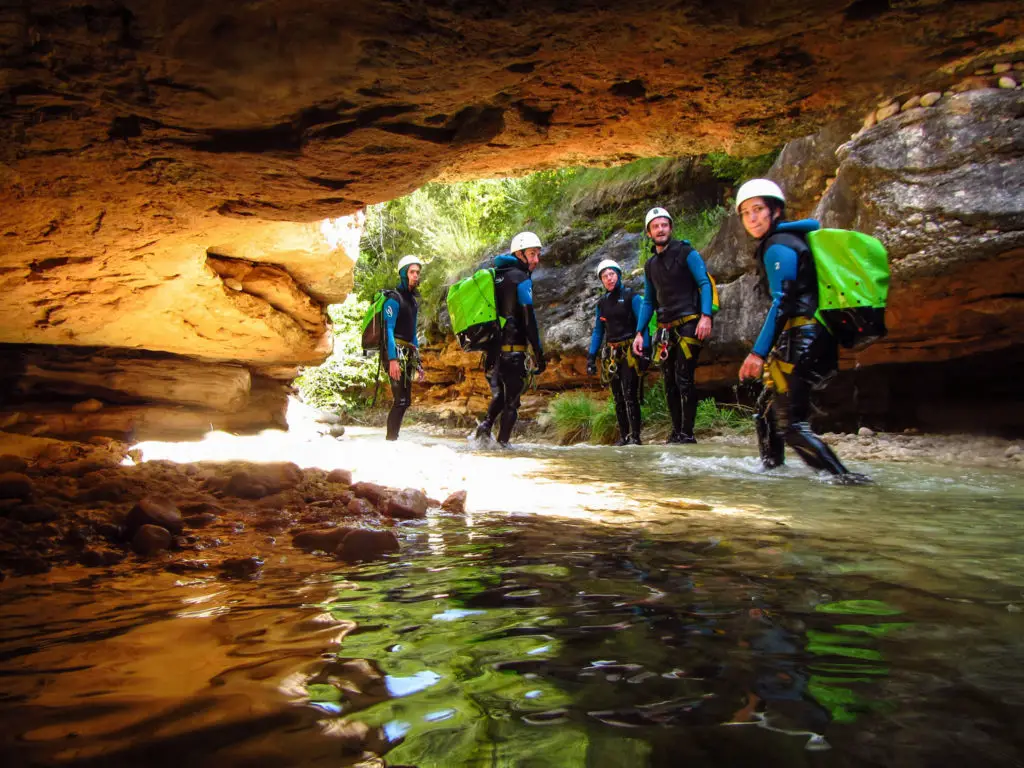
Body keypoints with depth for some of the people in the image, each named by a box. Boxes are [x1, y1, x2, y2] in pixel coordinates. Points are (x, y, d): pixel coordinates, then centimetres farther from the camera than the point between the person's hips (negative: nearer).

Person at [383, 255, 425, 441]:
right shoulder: (394, 298, -7)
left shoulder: (413, 300, 19)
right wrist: (392, 359, -26)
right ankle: (390, 439, -9)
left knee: (405, 400, 8)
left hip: (408, 356, 9)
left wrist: (417, 362, 19)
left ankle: (393, 437, 14)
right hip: (396, 354, -9)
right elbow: (388, 330, -16)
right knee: (400, 400, -13)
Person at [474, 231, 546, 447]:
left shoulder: (494, 276, 16)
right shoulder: (521, 279, -8)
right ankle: (502, 443, 2)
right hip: (513, 349, -7)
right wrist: (539, 354, -13)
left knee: (499, 395, 22)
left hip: (492, 348, 7)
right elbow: (529, 320, -15)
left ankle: (485, 425, 1)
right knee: (512, 400, 3)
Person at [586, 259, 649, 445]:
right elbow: (598, 331, 16)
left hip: (629, 351, -6)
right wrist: (591, 356, 10)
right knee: (617, 397, 6)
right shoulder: (602, 303, 12)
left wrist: (643, 349, -20)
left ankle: (635, 436, -9)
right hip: (611, 353, 6)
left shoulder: (631, 297, -4)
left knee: (630, 395, -12)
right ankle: (623, 436, 11)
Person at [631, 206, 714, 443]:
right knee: (670, 383, 6)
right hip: (665, 329, 6)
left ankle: (687, 434, -6)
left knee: (684, 380, -11)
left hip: (688, 325, -6)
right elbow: (649, 301, 19)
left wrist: (706, 316, -22)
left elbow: (705, 283, -9)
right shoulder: (650, 265, 15)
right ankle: (676, 432, 13)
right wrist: (639, 332, 11)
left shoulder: (687, 253, -2)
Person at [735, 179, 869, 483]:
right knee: (766, 411, 19)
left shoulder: (777, 247, -9)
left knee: (790, 424, -11)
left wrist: (759, 352, -19)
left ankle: (843, 478, -15)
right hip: (815, 338, 10)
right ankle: (771, 469, 28)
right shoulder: (790, 239, 21)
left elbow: (783, 303, -17)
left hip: (800, 340, -10)